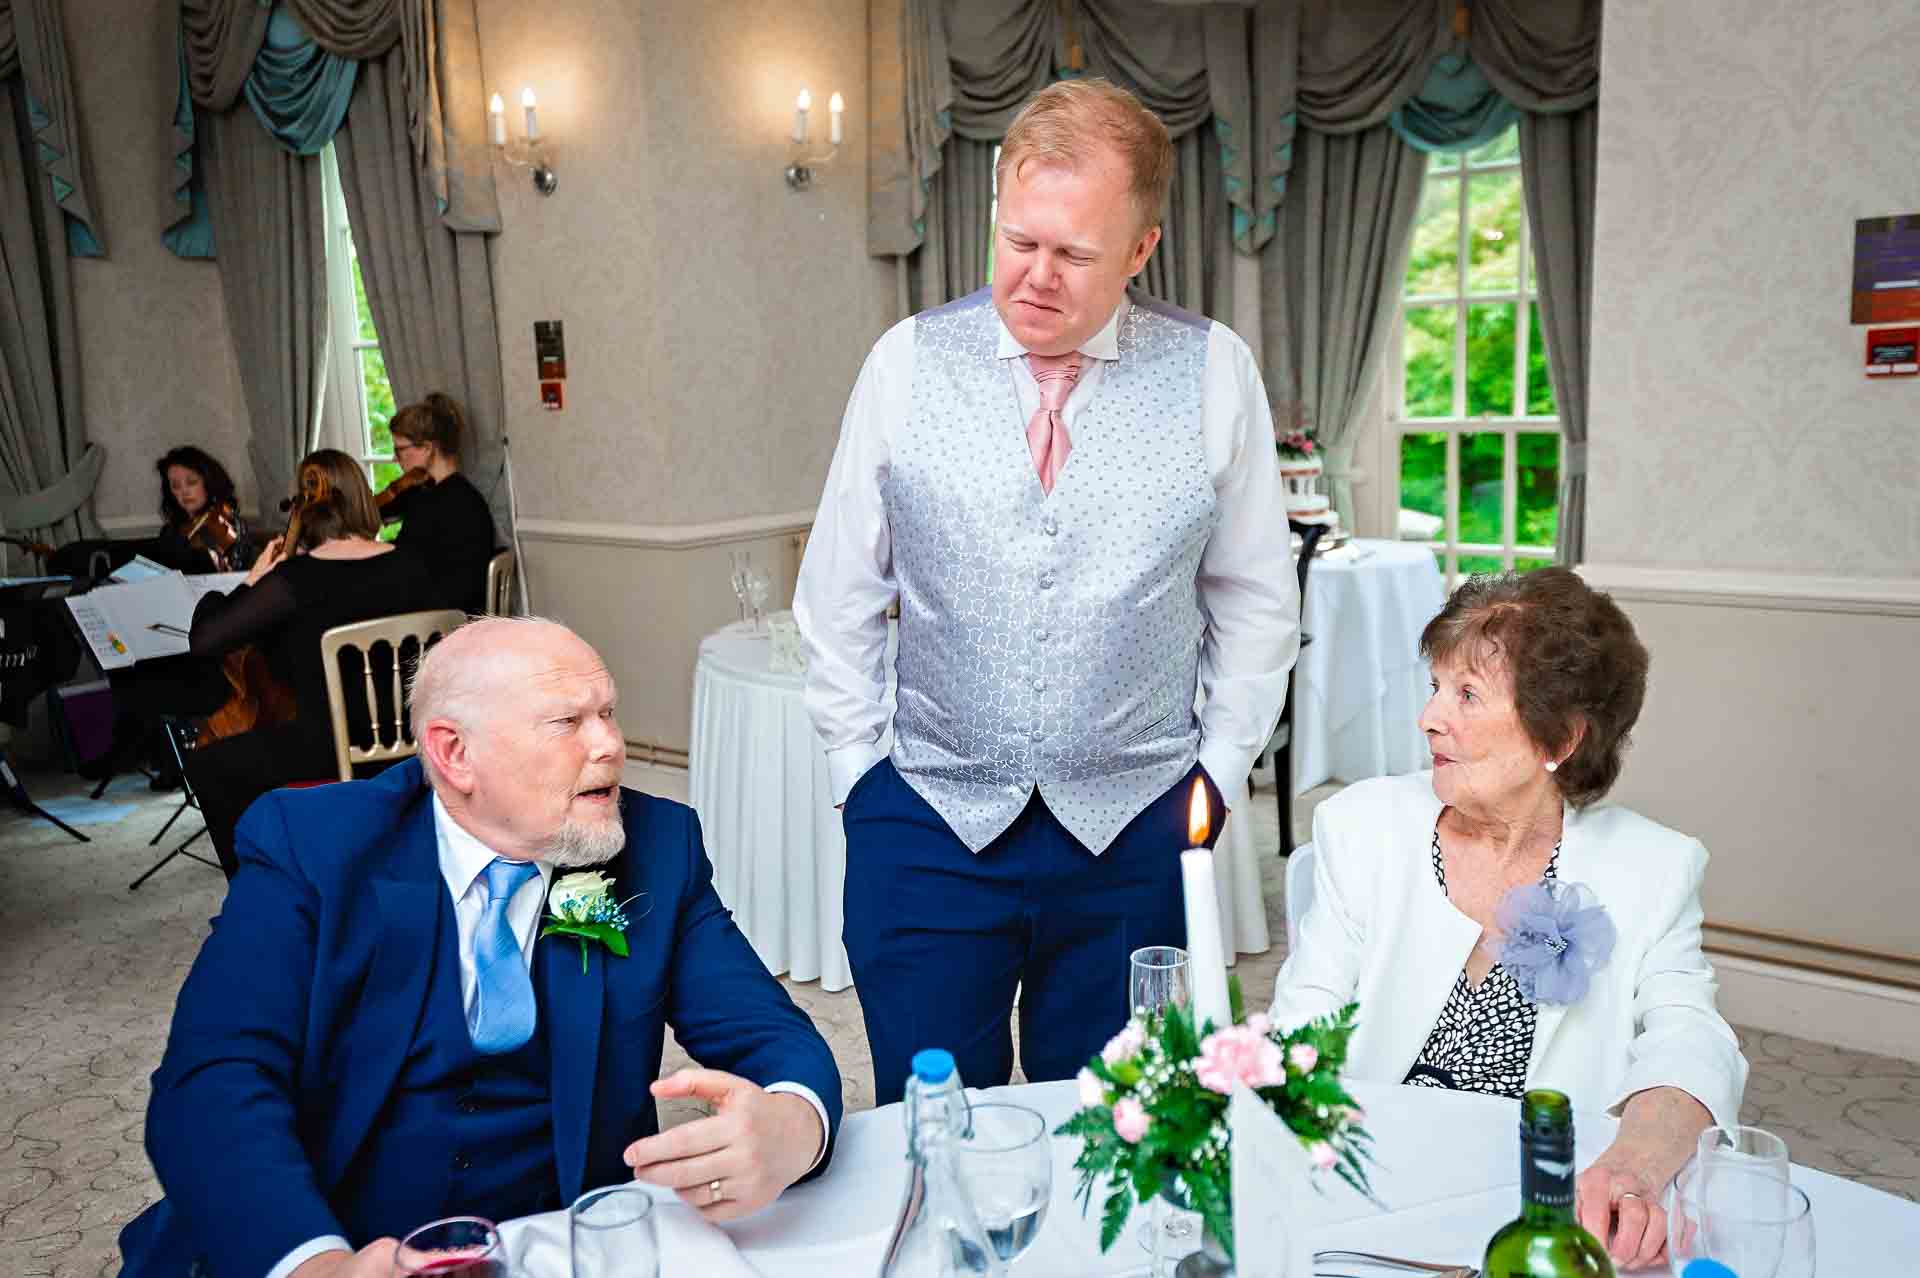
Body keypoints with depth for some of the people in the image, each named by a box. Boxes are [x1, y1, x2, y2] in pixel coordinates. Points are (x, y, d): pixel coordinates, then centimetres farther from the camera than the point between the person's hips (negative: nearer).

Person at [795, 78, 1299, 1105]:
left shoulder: (1213, 373, -3)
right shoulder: (908, 362, -2)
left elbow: (1256, 596, 7)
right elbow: (839, 590, 6)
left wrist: (1218, 769, 5)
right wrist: (856, 765, 5)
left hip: (1131, 831, 0)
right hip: (928, 824, 0)